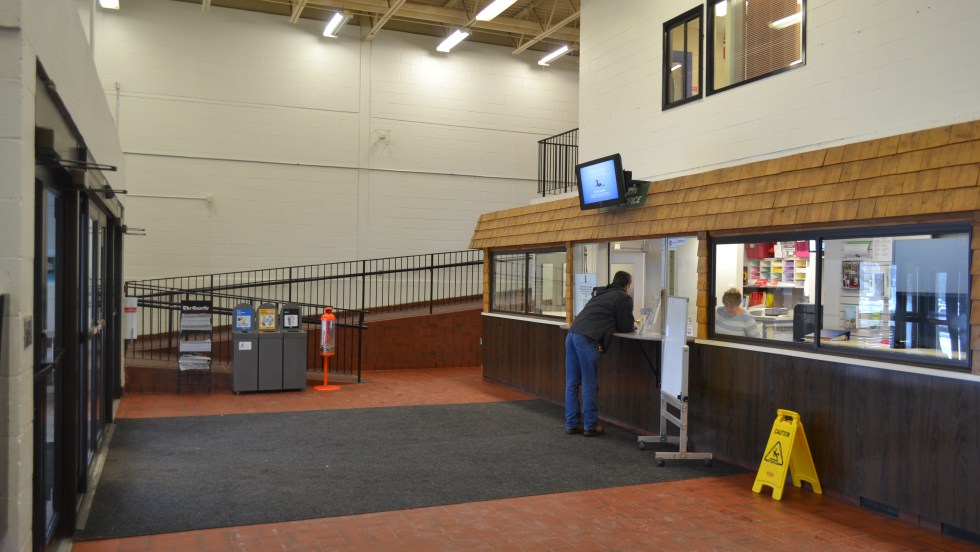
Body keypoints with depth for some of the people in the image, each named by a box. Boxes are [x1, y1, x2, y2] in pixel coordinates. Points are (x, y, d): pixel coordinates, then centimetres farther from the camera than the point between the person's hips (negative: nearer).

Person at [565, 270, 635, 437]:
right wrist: (631, 326, 29)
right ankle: (590, 426, 7)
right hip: (587, 338, -7)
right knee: (589, 384, 1)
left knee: (572, 383, 10)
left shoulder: (600, 294, 28)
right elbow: (626, 327, 9)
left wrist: (611, 325, 35)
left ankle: (571, 424, 16)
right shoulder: (624, 298, 6)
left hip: (572, 333, 7)